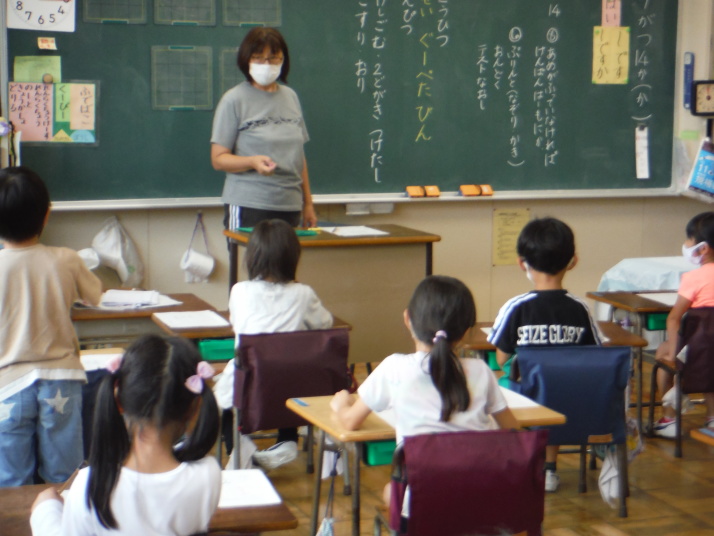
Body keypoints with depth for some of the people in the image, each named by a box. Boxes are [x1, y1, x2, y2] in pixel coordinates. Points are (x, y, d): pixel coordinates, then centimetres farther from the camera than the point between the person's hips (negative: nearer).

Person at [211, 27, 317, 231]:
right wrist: (253, 162, -22)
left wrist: (308, 203, 20)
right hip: (249, 208, -4)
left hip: (290, 207, 4)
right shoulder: (234, 100, -1)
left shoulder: (290, 97, 15)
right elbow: (218, 159, -4)